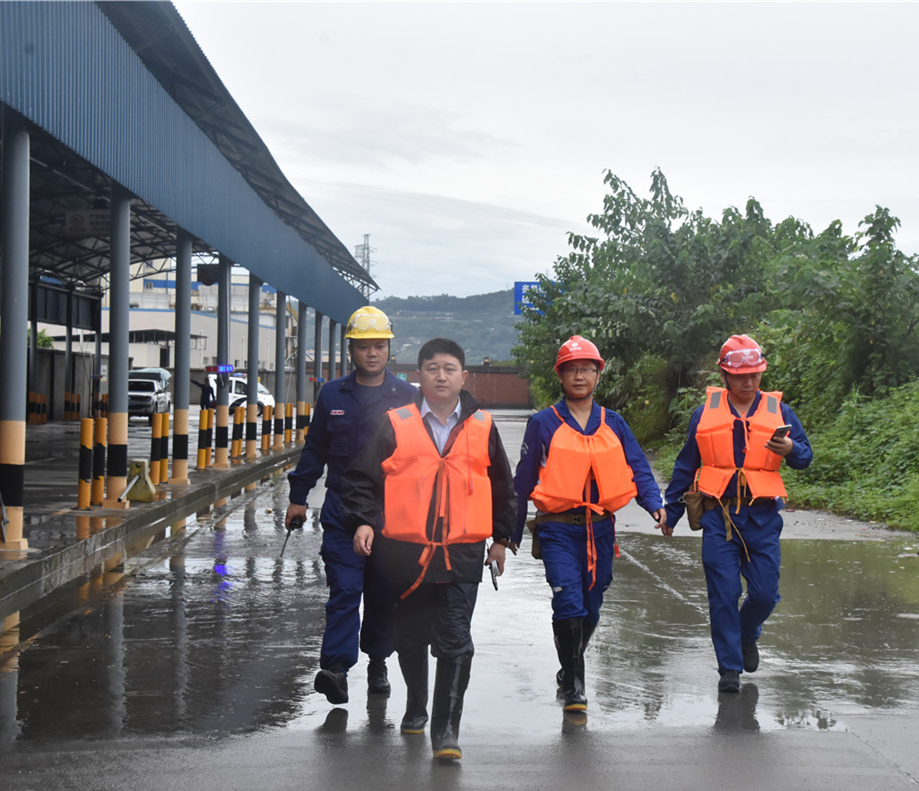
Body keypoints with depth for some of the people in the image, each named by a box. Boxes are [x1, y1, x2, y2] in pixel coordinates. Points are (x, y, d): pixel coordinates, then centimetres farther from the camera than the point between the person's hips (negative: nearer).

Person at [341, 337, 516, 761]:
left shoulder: (482, 427, 8)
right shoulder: (396, 424, 3)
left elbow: (502, 487, 17)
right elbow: (362, 476, 4)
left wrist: (501, 538, 18)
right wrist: (362, 520, -9)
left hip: (462, 552, 0)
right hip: (405, 550, 1)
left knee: (455, 642, -7)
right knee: (411, 637, 14)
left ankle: (446, 729, -2)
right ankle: (415, 708, 37)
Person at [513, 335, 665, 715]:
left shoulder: (613, 424, 9)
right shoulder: (543, 424, 1)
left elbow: (638, 468, 7)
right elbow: (523, 481, 6)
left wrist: (655, 504, -13)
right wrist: (512, 534, 8)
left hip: (601, 529, 3)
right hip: (558, 529, -3)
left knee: (591, 608, 13)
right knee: (569, 604, -17)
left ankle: (570, 668, 38)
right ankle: (573, 687, -6)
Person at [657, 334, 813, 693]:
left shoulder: (778, 411, 8)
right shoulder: (705, 413, 8)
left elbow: (805, 456, 8)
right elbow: (685, 466, 15)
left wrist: (790, 450, -16)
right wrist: (670, 513, 15)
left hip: (762, 516, 1)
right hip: (718, 515, 0)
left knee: (764, 593, 0)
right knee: (723, 594, -2)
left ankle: (747, 636, 33)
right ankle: (730, 667, 11)